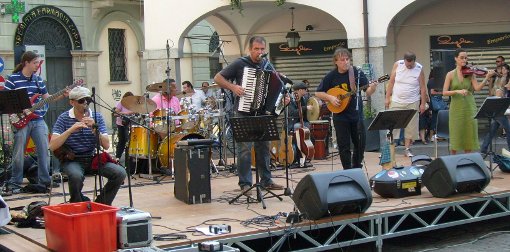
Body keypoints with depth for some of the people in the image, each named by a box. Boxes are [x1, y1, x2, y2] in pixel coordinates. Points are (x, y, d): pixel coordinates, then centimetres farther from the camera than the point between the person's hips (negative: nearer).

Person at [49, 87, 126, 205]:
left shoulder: (97, 117, 3)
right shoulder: (64, 118, -4)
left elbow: (106, 146, -5)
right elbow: (52, 146, -15)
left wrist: (94, 128, -20)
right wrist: (71, 130, -25)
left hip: (92, 158, 3)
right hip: (72, 160, -3)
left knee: (120, 173, -19)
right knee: (76, 176, -37)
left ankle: (101, 204, 1)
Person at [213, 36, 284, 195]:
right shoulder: (240, 64, -4)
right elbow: (218, 78, -3)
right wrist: (232, 87, -17)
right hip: (244, 112, -5)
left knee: (264, 146, 10)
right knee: (245, 149, -7)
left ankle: (266, 180, 19)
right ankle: (245, 184, -1)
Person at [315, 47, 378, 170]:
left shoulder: (357, 73, -3)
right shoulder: (331, 76, -3)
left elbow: (368, 92, -6)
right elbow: (318, 93, 5)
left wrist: (372, 88, -28)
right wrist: (330, 97, -12)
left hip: (356, 114, 1)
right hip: (340, 116, -1)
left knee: (360, 144, 7)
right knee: (344, 147, 2)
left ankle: (356, 169, 27)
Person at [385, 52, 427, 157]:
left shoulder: (419, 69, -5)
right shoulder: (397, 65, -3)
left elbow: (423, 88, -1)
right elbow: (391, 82, 2)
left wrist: (423, 104, -3)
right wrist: (387, 98, 1)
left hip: (412, 103, 0)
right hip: (396, 102, 0)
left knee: (410, 127, 2)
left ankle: (407, 149, 12)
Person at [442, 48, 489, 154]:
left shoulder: (470, 73, 4)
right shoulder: (450, 74, 0)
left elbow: (477, 88, -10)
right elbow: (444, 92, -6)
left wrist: (487, 78, -23)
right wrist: (457, 91, -21)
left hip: (469, 108, 2)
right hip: (456, 108, -1)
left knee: (469, 134, 4)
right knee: (456, 135, 1)